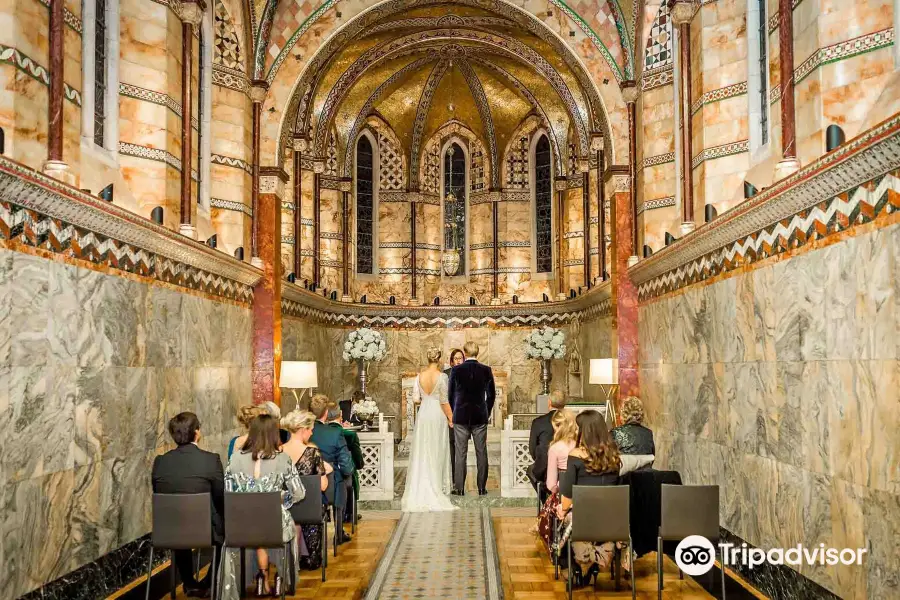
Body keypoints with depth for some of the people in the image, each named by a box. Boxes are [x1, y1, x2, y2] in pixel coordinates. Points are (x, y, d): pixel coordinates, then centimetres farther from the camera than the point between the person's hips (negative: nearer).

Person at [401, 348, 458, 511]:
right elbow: (444, 401, -13)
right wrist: (451, 418, -4)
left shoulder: (419, 376, -1)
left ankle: (420, 488, 13)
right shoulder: (442, 376, -13)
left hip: (423, 414, 3)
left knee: (422, 451, 10)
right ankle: (435, 487, 12)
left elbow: (415, 399, 0)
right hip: (437, 415, -3)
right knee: (436, 452, 7)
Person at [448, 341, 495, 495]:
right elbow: (491, 394, 4)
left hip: (461, 417, -1)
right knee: (481, 452, 7)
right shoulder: (486, 370, -3)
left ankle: (460, 488, 6)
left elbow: (450, 395, 1)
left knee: (460, 454, 3)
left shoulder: (456, 370, -7)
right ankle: (482, 488, 9)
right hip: (480, 416, 1)